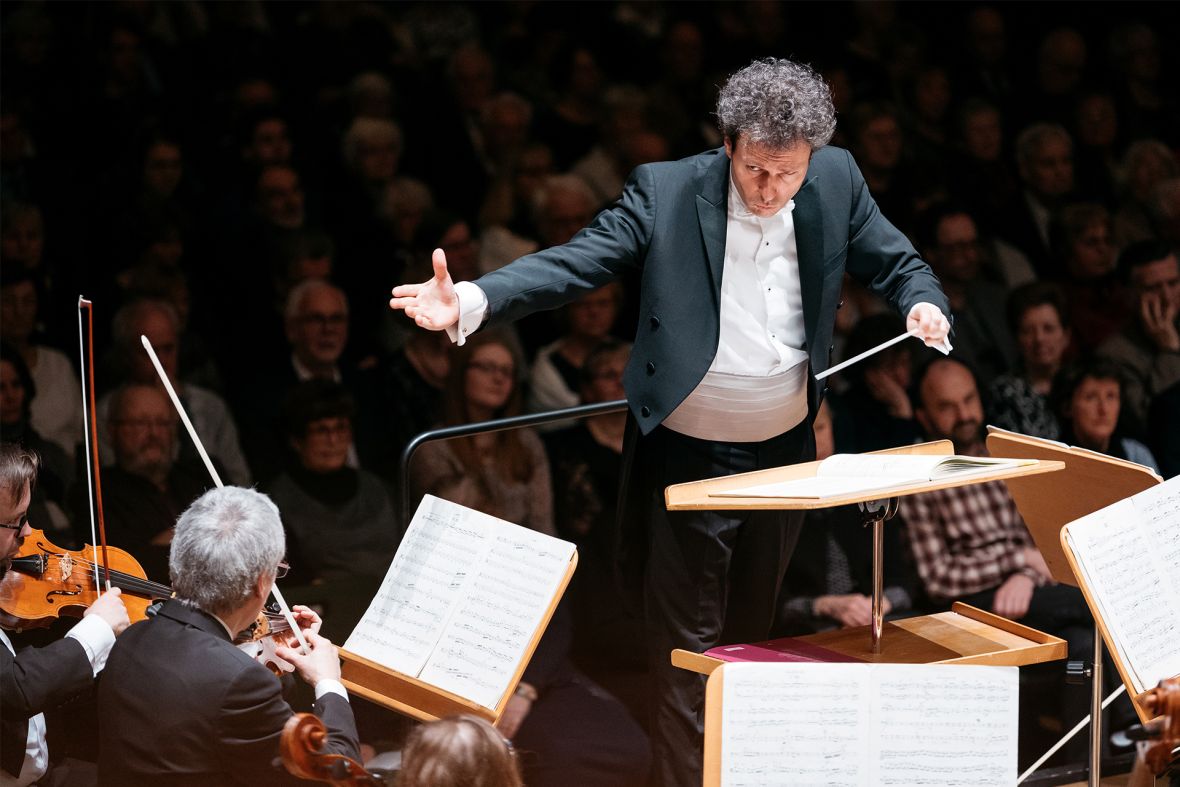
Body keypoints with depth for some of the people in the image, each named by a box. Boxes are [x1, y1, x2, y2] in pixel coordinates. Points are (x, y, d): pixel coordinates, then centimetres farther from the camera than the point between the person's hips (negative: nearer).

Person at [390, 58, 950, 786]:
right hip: (692, 459, -4)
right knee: (687, 650, -1)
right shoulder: (667, 192, -15)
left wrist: (924, 305, -18)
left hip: (784, 454, 4)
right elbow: (572, 264, -19)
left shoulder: (837, 181, -4)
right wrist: (471, 302, -35)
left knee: (751, 636, 17)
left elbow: (896, 264, 6)